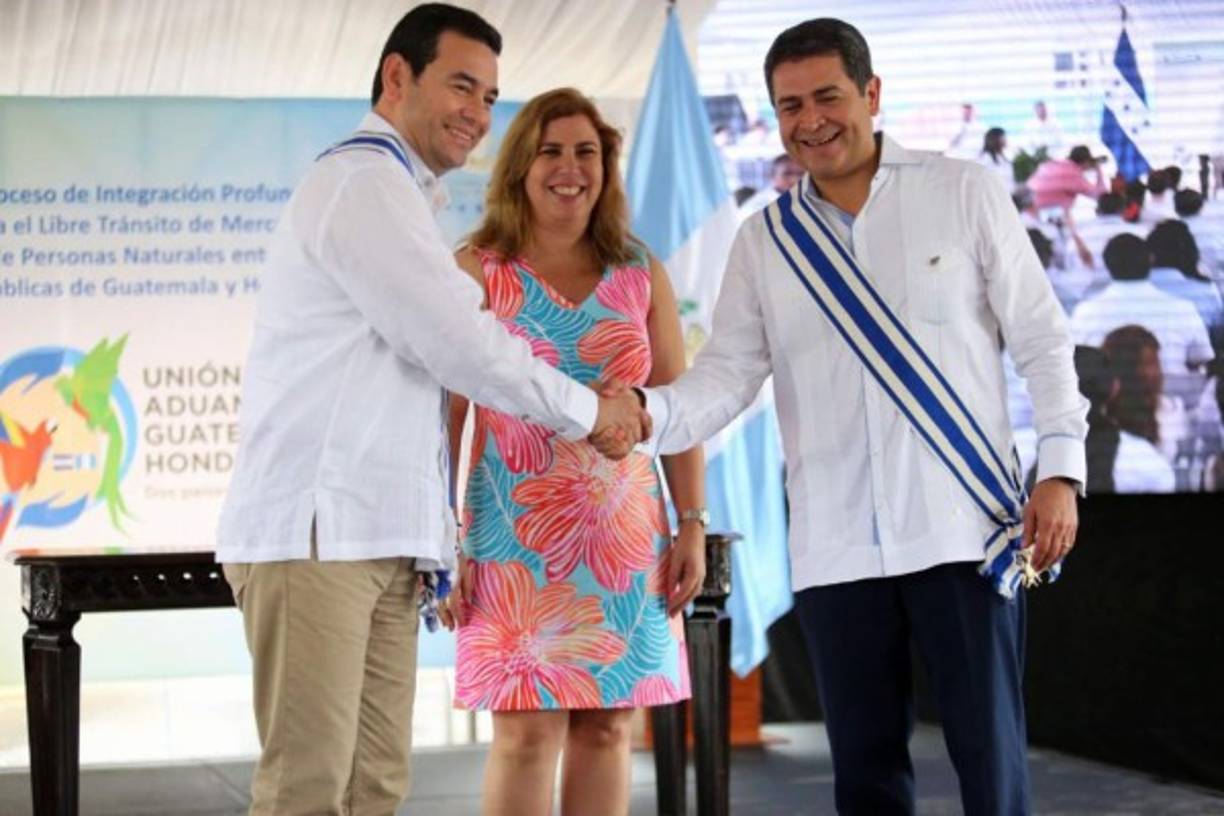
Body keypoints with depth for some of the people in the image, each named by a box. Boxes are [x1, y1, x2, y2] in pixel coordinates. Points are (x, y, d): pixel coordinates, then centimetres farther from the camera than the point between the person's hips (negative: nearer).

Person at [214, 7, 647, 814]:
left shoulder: (396, 194, 24)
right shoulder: (365, 180, -8)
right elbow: (457, 344, -12)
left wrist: (438, 535, 15)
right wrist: (587, 408, 2)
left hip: (378, 534, 10)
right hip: (316, 529, -10)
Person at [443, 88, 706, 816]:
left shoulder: (641, 275, 10)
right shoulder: (478, 272, 1)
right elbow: (445, 412, -3)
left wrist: (693, 527, 4)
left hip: (625, 535, 3)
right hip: (518, 536, -3)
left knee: (606, 728, 5)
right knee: (527, 731, -6)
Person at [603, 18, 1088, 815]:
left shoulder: (965, 193, 3)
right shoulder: (764, 240, 9)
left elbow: (1042, 339, 4)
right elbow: (729, 370, 1)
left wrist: (1060, 468, -5)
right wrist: (650, 411, -19)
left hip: (964, 528, -2)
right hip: (835, 546, 3)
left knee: (989, 752, -1)